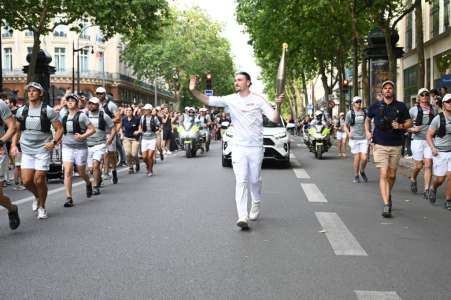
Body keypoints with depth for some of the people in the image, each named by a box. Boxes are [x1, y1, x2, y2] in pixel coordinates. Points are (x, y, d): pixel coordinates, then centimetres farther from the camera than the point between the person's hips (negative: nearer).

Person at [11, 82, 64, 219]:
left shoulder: (48, 111, -5)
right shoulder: (21, 111, 5)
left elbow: (59, 128, -1)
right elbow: (16, 130, 15)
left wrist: (53, 142, -15)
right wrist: (14, 145, 3)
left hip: (42, 150, -3)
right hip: (27, 151, 3)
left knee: (39, 180, -5)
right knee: (26, 181, -2)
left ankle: (42, 207, 16)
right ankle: (37, 196, 30)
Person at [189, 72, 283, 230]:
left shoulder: (258, 100, -5)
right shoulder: (230, 99, 2)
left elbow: (275, 119, -9)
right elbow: (209, 101, -4)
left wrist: (278, 105, -28)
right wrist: (194, 91, -19)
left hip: (256, 147, -1)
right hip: (238, 147, 1)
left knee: (255, 180, 12)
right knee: (241, 181, -7)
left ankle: (256, 205, 40)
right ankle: (242, 217, -13)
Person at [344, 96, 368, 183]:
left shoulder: (364, 112, 9)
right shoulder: (350, 113, 2)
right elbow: (345, 126, 6)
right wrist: (348, 133, -13)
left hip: (364, 138, 2)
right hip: (354, 139, -2)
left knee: (364, 158, -6)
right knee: (357, 157, -3)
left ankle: (362, 171, 22)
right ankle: (356, 176, 15)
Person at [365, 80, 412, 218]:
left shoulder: (401, 106, 4)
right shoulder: (375, 106, 4)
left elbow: (409, 122, 9)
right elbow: (367, 120, 20)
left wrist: (401, 126, -12)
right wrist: (367, 131, 4)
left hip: (396, 145, 2)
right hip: (380, 145, -2)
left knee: (392, 175, 11)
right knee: (383, 174, -11)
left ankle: (388, 195, 39)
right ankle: (386, 205, -12)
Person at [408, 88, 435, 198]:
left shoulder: (433, 110, 9)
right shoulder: (413, 110, 0)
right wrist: (412, 129, -13)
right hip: (418, 140, -2)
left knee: (428, 165, -6)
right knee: (419, 165, 2)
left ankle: (426, 190, -2)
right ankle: (413, 180, 33)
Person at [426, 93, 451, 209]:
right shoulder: (438, 118, -6)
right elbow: (429, 135, -2)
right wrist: (433, 148, -16)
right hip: (440, 152, -2)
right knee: (440, 179, 2)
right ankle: (433, 189, 35)